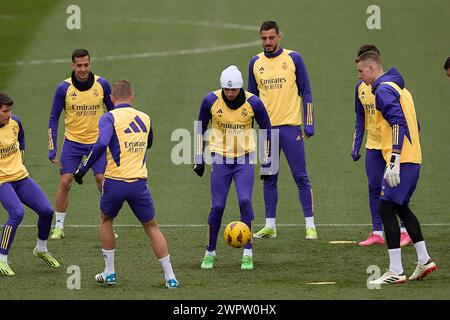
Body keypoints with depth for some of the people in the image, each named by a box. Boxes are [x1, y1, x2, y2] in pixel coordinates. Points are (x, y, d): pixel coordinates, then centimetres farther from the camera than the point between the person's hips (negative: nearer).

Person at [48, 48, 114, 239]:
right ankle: (59, 227, 6)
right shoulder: (64, 88, -9)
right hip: (72, 141, 0)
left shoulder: (102, 84, -7)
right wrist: (52, 150, -7)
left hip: (97, 141, 0)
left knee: (103, 181, -8)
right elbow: (53, 119, -2)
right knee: (65, 182, -6)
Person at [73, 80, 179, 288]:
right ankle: (170, 277, 10)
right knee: (151, 226, 14)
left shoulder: (109, 117, -3)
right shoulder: (145, 118, 12)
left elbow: (101, 145, -20)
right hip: (139, 183, 2)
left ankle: (109, 273, 23)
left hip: (115, 182, -2)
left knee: (106, 219, 24)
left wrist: (83, 169, -12)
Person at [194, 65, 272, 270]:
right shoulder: (211, 101, -9)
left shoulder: (253, 103, -10)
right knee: (217, 206, -3)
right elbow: (200, 128, 7)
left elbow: (265, 130, 4)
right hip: (220, 159, 0)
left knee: (245, 201, -15)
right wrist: (199, 159, 8)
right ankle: (210, 252, 13)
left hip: (244, 159, 0)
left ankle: (248, 253, -6)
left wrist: (266, 163, 6)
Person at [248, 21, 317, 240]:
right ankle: (270, 226, 13)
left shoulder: (293, 59, -1)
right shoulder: (255, 63, 9)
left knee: (300, 177, -4)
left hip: (290, 126, -3)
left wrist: (309, 123, -6)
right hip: (267, 128, 3)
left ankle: (310, 225, -1)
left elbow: (306, 92, 2)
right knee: (269, 179, 7)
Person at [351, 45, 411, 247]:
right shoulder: (360, 88, 8)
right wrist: (356, 145, 11)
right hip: (373, 146, 5)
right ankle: (377, 232, 7)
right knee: (374, 188, 3)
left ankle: (404, 231, 5)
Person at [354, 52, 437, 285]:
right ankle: (424, 261, 23)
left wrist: (394, 163, -25)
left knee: (386, 209, -9)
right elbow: (414, 124, 23)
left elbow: (398, 124, -21)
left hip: (401, 160, -10)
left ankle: (395, 272, -11)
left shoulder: (384, 89, -11)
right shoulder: (399, 88, 20)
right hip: (413, 159, 10)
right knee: (401, 208, 20)